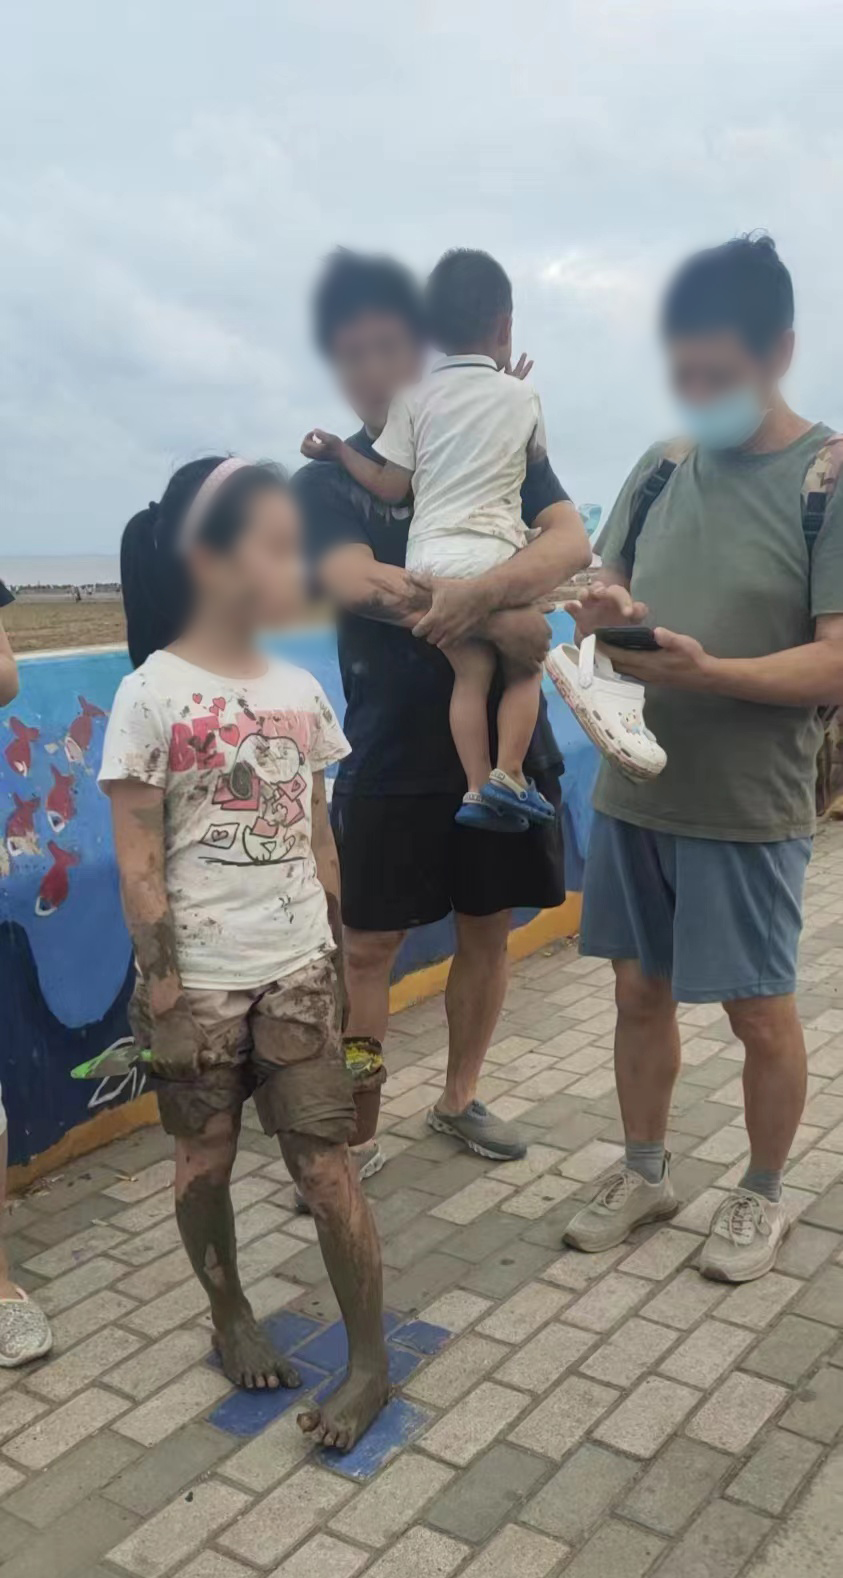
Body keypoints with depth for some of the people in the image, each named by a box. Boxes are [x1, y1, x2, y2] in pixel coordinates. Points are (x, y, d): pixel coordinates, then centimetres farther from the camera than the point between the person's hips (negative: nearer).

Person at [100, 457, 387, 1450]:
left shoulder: (298, 691, 3)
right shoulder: (152, 694, -11)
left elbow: (319, 839, 9)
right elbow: (139, 861, -10)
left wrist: (338, 959, 9)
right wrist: (161, 984, -11)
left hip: (298, 973, 3)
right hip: (201, 981, -3)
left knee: (325, 1166, 3)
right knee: (205, 1160, 14)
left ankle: (369, 1361, 18)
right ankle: (231, 1320, 38)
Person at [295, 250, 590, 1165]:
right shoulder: (326, 481, 1)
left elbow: (570, 541, -13)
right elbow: (359, 584, -18)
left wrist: (476, 592, -32)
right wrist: (500, 621, -23)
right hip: (392, 758, -2)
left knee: (488, 931, 12)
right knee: (366, 947, 2)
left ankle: (459, 1099, 32)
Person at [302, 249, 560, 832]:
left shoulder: (414, 397, 6)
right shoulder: (521, 395, 6)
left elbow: (390, 488, 3)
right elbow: (538, 460, 25)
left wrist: (339, 450, 17)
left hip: (429, 560, 2)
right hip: (495, 556, -2)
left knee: (472, 672, 9)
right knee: (523, 667, 13)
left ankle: (478, 787, 0)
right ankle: (508, 775, -2)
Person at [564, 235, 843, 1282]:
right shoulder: (659, 471, 6)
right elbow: (602, 596, 11)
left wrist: (707, 670, -29)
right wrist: (601, 611, -13)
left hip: (748, 805, -4)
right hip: (632, 787, 5)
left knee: (758, 1008, 8)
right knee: (640, 990, 14)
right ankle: (644, 1169, 34)